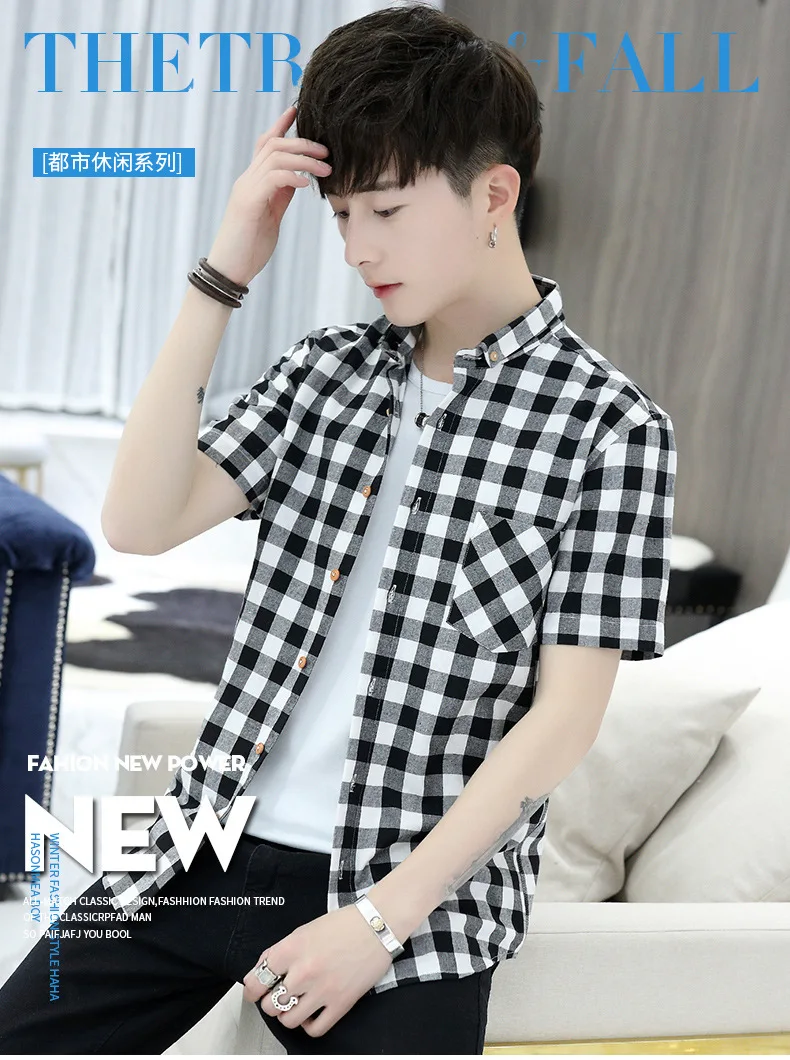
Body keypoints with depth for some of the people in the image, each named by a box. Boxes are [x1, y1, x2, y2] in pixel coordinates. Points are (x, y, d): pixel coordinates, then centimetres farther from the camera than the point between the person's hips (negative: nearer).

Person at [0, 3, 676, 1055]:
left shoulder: (611, 428, -7)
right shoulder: (327, 368, 7)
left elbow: (565, 719, -10)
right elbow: (140, 523, -3)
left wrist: (380, 921, -14)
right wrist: (222, 276, -8)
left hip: (417, 887, -4)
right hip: (212, 845, 4)